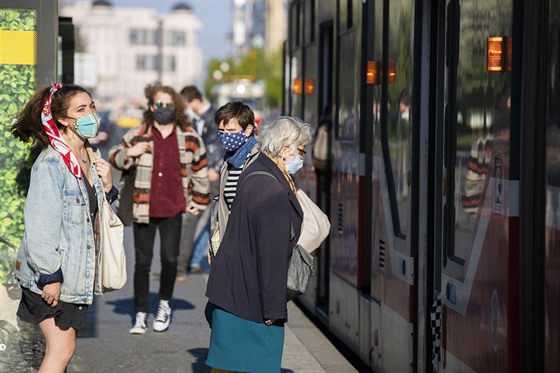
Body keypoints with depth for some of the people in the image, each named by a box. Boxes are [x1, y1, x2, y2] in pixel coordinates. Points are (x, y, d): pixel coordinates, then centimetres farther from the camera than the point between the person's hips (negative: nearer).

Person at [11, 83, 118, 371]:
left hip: (77, 272, 8)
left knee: (61, 349, 11)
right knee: (62, 349, -10)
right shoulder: (51, 162, -17)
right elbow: (40, 222, -20)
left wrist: (107, 186, 1)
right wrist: (49, 276, -22)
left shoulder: (89, 158, 10)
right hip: (51, 274, -8)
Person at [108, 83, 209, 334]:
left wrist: (199, 201, 15)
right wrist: (129, 153, -10)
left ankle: (164, 305, 21)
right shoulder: (137, 135, 1)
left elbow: (200, 170, 14)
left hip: (173, 210, 0)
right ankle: (141, 315, 11)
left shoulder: (189, 138, 4)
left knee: (169, 259, -4)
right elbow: (114, 157, 11)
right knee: (142, 262, 2)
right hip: (143, 209, 0)